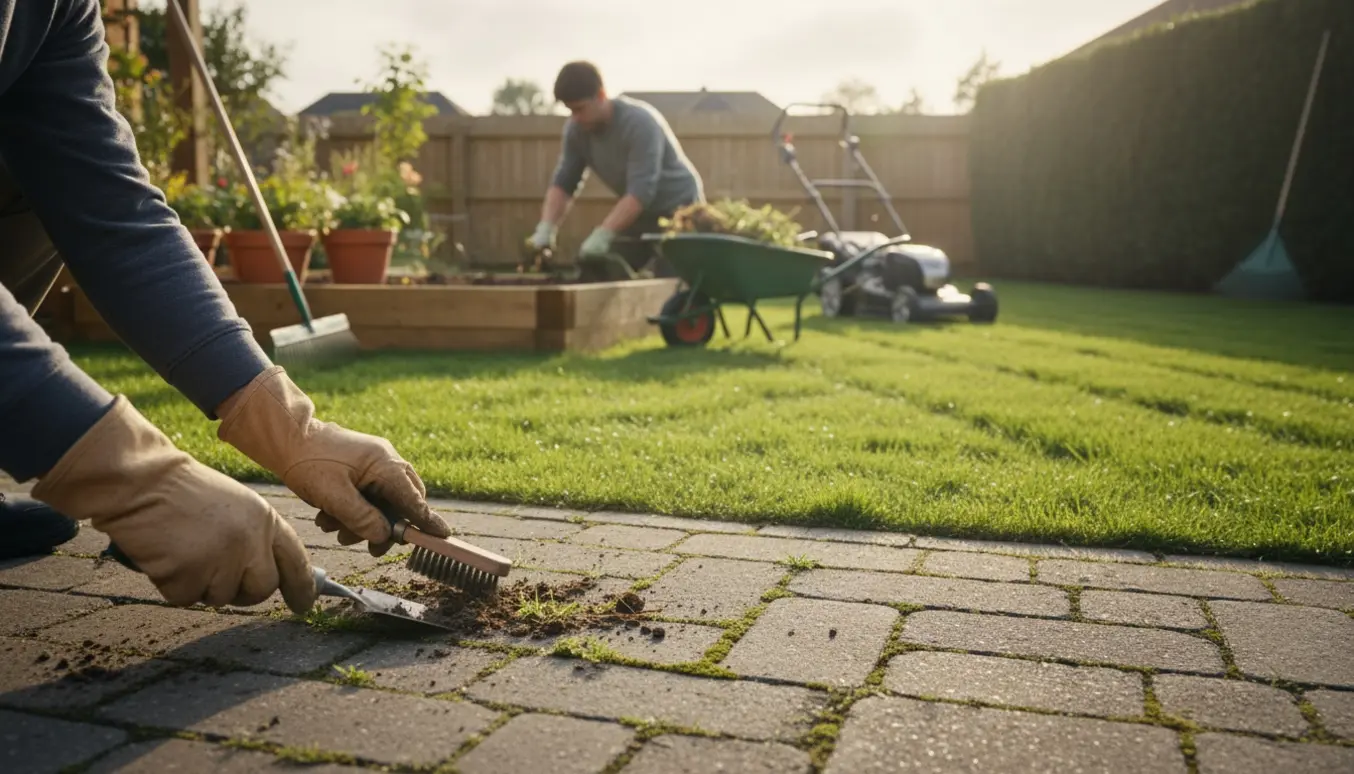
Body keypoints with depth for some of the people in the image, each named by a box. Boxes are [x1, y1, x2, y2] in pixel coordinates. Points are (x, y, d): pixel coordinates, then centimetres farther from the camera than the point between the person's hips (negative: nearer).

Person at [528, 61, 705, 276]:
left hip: (679, 208, -7)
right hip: (641, 213, 7)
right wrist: (546, 227, -25)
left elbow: (641, 191, -34)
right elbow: (562, 182, -8)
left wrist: (603, 234, -43)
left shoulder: (640, 123, -27)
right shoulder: (576, 129, -8)